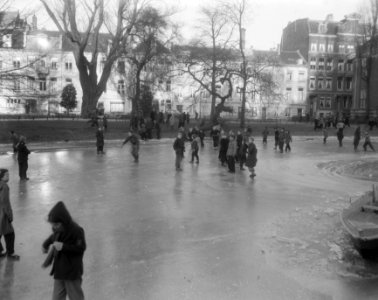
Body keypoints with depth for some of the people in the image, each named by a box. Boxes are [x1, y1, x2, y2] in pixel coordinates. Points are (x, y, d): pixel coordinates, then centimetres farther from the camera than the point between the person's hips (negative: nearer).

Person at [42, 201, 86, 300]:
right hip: (59, 270, 7)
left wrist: (63, 247, -27)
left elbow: (81, 248, -20)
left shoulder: (76, 231, -21)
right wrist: (46, 244, 9)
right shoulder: (58, 230, 1)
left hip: (72, 272, -7)